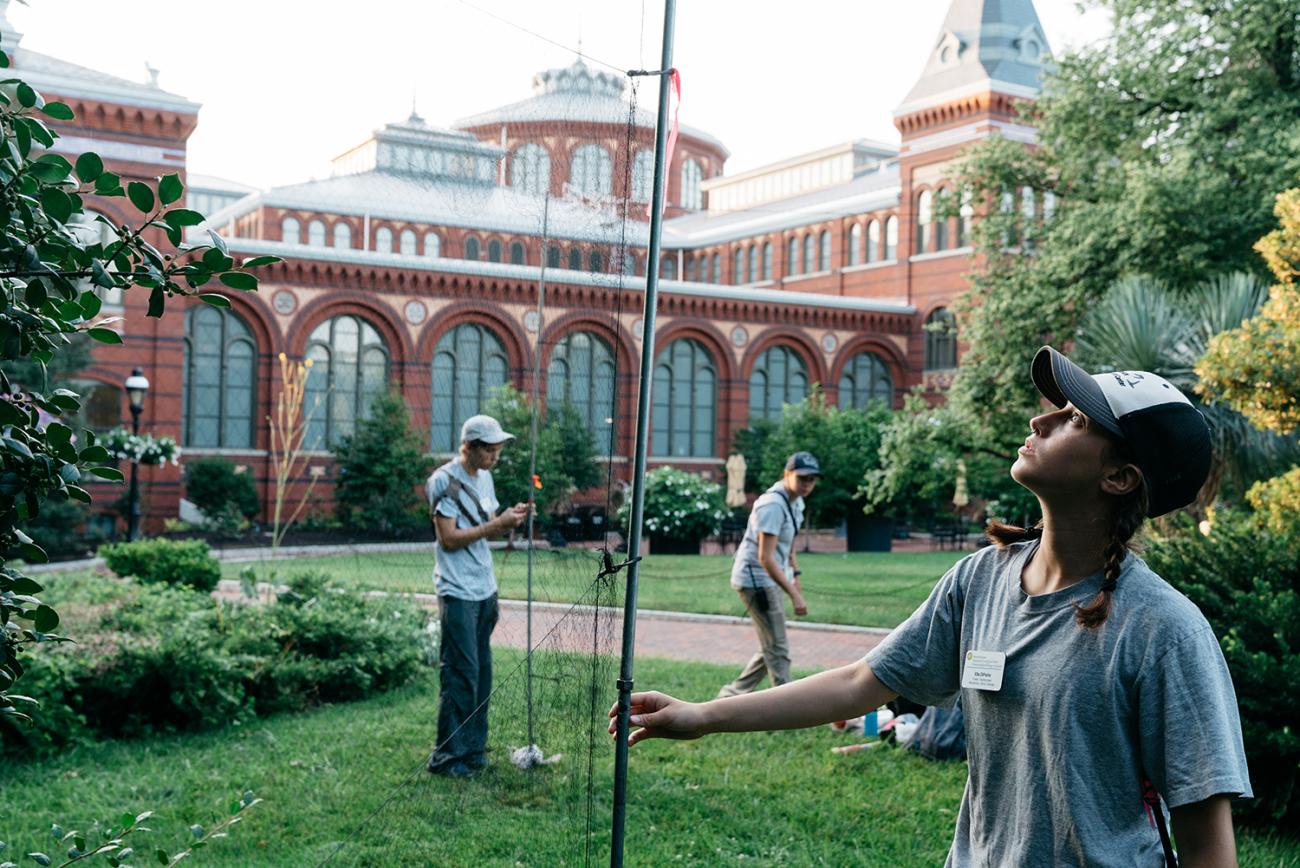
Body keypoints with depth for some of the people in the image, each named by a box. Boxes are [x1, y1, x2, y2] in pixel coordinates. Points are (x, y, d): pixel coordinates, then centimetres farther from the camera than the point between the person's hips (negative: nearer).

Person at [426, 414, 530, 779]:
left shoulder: (484, 477, 14)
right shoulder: (444, 481, -12)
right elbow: (449, 538, -16)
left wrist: (510, 519, -1)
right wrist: (497, 523, -17)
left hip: (486, 589, 8)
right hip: (458, 593, -8)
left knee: (482, 672, 11)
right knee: (461, 674, -7)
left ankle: (473, 749, 19)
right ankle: (448, 757, 1)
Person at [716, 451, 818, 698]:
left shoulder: (796, 502, 7)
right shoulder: (773, 505, -23)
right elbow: (765, 557, -28)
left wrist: (795, 574, 16)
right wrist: (794, 594, -31)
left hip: (772, 580, 10)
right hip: (755, 579, -10)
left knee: (772, 648, 15)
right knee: (778, 649, -7)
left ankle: (731, 695, 26)